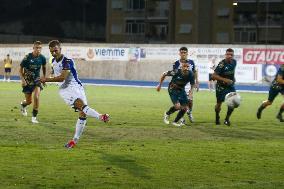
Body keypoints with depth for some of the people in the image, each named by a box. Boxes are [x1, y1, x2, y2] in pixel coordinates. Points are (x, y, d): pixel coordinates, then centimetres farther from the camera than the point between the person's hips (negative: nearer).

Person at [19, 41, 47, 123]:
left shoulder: (42, 58, -9)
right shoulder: (27, 57, -18)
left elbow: (44, 67, 13)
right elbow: (21, 69, -7)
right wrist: (22, 79, -17)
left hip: (37, 80, 2)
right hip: (27, 80, -2)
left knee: (36, 97, -19)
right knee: (29, 101, 6)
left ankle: (34, 117, -6)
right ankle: (23, 105, 45)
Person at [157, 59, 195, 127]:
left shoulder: (191, 74, -18)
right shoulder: (176, 72, -30)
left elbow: (192, 84, 2)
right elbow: (164, 74, -16)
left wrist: (191, 90, -17)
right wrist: (160, 85, -7)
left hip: (181, 90, 5)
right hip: (173, 90, -5)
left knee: (185, 108, 0)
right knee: (177, 106, -21)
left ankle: (175, 122, 22)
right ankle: (167, 114, 12)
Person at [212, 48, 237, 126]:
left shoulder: (234, 62, -1)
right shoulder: (222, 64, -22)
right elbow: (214, 76, -25)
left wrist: (233, 78, 10)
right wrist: (224, 80, -31)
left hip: (230, 85, 5)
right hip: (221, 87, -5)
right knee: (219, 103, 7)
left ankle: (227, 119, 6)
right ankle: (217, 118, 33)